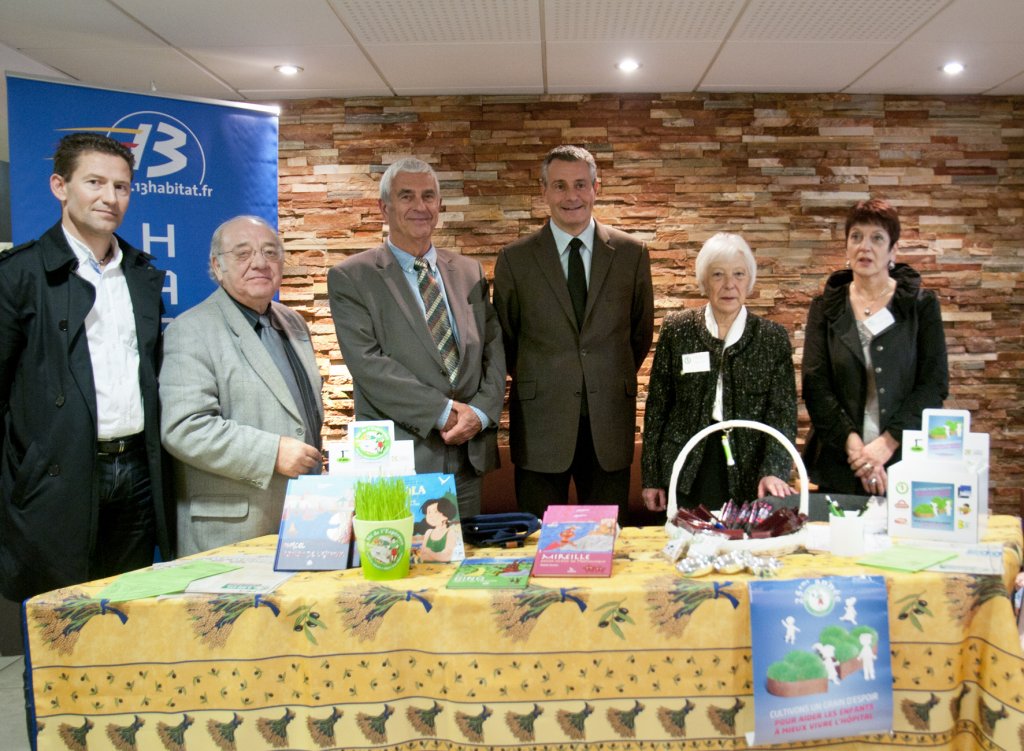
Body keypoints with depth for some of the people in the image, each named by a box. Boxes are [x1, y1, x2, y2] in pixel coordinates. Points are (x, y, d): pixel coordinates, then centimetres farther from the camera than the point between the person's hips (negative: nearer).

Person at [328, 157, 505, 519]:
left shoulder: (469, 272, 13)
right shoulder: (350, 278, -2)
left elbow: (494, 350, 9)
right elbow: (368, 363, -12)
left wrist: (481, 412, -9)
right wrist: (444, 411, -15)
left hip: (469, 455, 5)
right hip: (397, 460, -4)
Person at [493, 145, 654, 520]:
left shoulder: (631, 253, 3)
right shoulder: (515, 259, 0)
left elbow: (641, 331, 13)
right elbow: (504, 338, 10)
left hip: (610, 421, 1)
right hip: (540, 422, -1)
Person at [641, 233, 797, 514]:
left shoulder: (773, 338, 1)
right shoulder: (676, 330, 1)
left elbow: (783, 413, -3)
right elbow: (657, 406, 3)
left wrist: (773, 471, -18)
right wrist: (651, 478, 2)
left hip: (747, 477, 0)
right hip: (686, 477, 0)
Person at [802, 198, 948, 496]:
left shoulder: (921, 305, 4)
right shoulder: (825, 307, 6)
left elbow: (935, 383, -3)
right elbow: (815, 384, -3)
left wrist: (888, 443, -14)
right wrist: (852, 444, -15)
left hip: (904, 461, -1)